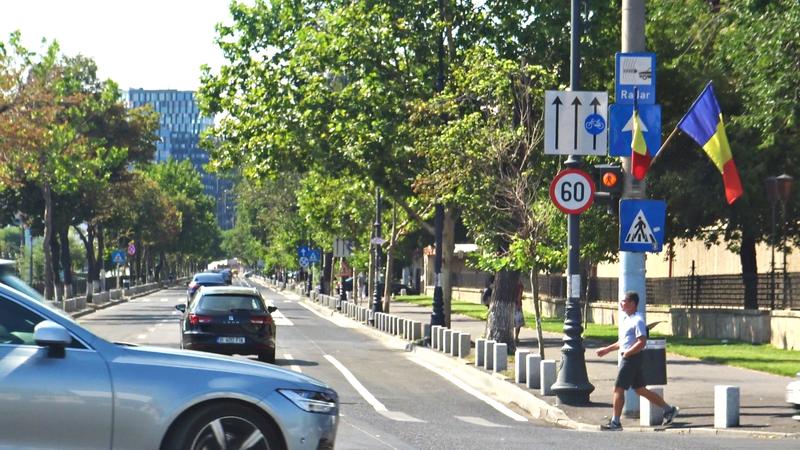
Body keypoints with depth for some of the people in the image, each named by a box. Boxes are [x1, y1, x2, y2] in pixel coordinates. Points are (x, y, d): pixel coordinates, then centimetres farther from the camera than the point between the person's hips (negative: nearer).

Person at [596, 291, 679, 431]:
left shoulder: (637, 321, -15)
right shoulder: (627, 320, 16)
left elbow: (642, 342, -23)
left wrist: (627, 353, -20)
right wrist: (607, 350, 24)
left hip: (632, 358, -10)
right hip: (628, 359, 10)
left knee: (618, 389, -6)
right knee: (640, 390, 13)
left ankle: (615, 422, 0)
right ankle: (668, 409, 18)